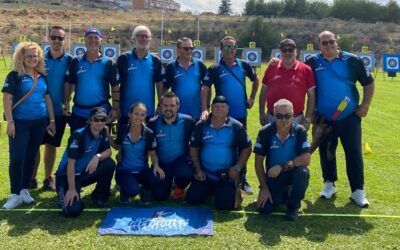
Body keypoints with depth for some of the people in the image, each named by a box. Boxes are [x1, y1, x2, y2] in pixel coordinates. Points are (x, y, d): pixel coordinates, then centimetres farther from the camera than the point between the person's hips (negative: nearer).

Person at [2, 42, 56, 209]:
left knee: (31, 157, 10)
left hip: (39, 122, 5)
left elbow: (47, 98, 13)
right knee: (17, 158, -4)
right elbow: (6, 99, -10)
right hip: (20, 122, -5)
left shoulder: (42, 76, 8)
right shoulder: (15, 76, -6)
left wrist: (52, 120, 10)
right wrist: (10, 122, -16)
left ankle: (25, 190, 21)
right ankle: (15, 194, 4)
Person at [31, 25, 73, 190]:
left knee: (51, 145, 10)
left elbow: (69, 83, 2)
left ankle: (48, 178, 23)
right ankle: (32, 178, 15)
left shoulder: (69, 60, -1)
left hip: (59, 110, 0)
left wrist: (66, 101, -7)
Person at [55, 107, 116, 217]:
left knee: (110, 164, -18)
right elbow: (71, 163, -25)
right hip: (67, 176, -6)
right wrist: (72, 189, -27)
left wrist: (98, 156, -28)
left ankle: (99, 196, 2)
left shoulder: (102, 133, -2)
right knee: (73, 210, -26)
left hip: (85, 173, 6)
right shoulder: (78, 135, -23)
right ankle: (65, 195, 9)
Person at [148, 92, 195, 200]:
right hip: (162, 163, 1)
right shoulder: (153, 123, -7)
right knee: (159, 195, -7)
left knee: (187, 172, -34)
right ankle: (169, 181, 30)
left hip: (181, 161, -1)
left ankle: (180, 188, 4)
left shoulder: (187, 121, -9)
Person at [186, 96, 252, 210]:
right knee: (192, 199, -3)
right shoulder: (201, 126, 0)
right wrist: (198, 169, -1)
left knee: (225, 205, -13)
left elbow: (246, 148, 1)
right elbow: (193, 148, 5)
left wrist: (238, 167, -9)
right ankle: (210, 190, 28)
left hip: (227, 176, -2)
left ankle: (234, 189, 22)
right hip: (205, 174, 2)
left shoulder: (236, 127, -3)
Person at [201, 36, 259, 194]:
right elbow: (205, 88, -15)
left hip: (241, 114, 3)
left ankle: (242, 180, 23)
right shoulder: (215, 69, -5)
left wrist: (252, 98, 11)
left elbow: (255, 80, 20)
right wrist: (204, 109, -27)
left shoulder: (243, 65, 3)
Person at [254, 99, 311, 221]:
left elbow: (306, 159, -24)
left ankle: (293, 205, -5)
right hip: (273, 174, 1)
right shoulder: (265, 132, -14)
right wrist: (264, 188, -11)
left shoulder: (300, 131, -15)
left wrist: (282, 166, -32)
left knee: (303, 172, -35)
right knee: (265, 208, -15)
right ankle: (282, 194, 21)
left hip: (293, 172, 0)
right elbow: (258, 162, -8)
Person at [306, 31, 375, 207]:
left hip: (349, 117, -1)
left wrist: (365, 104, 0)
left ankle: (358, 191, 7)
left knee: (354, 154, -1)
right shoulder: (313, 63, 0)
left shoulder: (352, 61, -2)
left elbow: (368, 83, 5)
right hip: (324, 118, 1)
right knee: (326, 153, 11)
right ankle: (329, 183, 28)